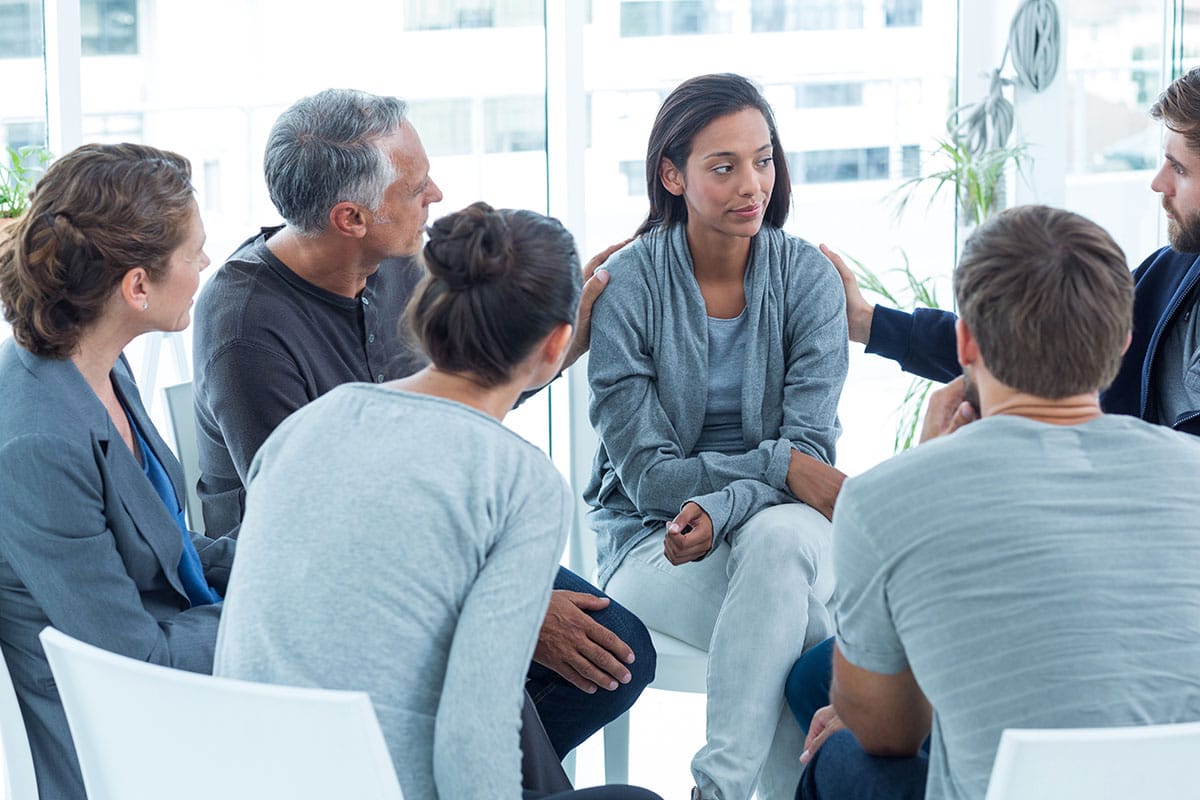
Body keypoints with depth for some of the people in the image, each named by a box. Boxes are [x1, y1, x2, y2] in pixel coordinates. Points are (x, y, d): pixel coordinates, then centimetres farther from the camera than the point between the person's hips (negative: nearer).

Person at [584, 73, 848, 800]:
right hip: (651, 537, -2)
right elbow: (646, 473, -10)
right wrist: (779, 464, -22)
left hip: (783, 520, 2)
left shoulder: (808, 276, -2)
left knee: (776, 541, -36)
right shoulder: (626, 288, -7)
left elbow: (810, 448, -8)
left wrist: (719, 509, -27)